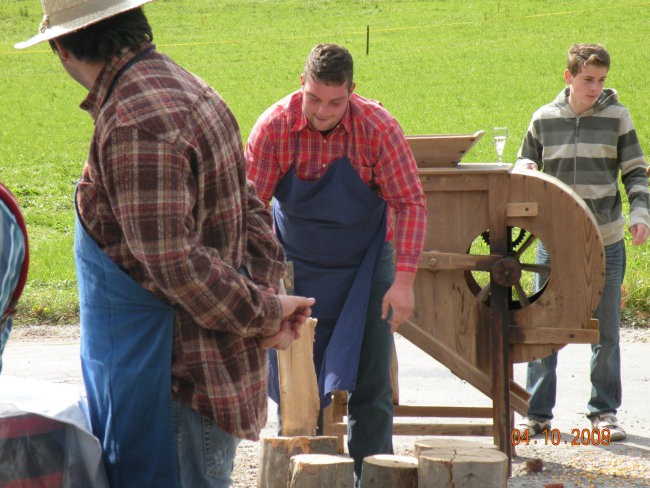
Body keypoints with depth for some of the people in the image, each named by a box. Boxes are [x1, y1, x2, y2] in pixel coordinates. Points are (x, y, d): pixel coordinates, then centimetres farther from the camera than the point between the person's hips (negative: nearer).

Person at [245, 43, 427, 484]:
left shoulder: (377, 127, -18)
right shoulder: (275, 127, -17)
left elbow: (410, 203, -15)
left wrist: (404, 279, -21)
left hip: (364, 268, -1)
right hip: (298, 271, 1)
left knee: (369, 385, -2)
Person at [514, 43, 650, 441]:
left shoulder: (616, 117, 0)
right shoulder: (544, 119, 4)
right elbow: (525, 163, 15)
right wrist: (525, 169, -8)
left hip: (605, 242, -1)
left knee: (606, 331, 6)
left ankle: (605, 412, 19)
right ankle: (538, 413, 12)